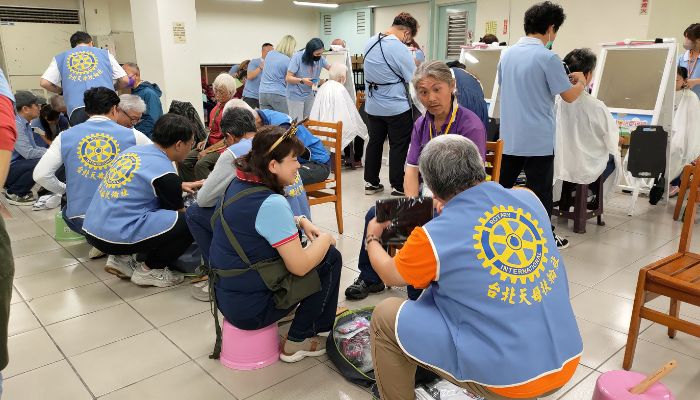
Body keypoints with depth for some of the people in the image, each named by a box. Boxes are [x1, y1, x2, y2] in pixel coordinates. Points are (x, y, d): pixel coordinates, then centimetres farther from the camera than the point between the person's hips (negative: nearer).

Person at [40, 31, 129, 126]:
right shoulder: (104, 54, 22)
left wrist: (62, 91, 31)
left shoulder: (60, 58, 23)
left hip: (77, 108, 0)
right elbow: (125, 80, 17)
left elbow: (44, 83, 12)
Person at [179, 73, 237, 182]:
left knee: (201, 165, -32)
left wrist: (208, 150, -15)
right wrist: (205, 141, 7)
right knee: (183, 162, -6)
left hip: (224, 148, -9)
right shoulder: (220, 104, 10)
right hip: (211, 144, 9)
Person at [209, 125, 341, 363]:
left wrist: (298, 222, 5)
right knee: (330, 258, -1)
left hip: (225, 297, 9)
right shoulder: (270, 203, -26)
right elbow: (300, 266, -24)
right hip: (251, 309, -9)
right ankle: (297, 342, 9)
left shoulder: (238, 184, 2)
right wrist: (325, 238, -6)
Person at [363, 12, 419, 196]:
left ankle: (371, 182, 22)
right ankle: (398, 187, 12)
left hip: (373, 106, 7)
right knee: (399, 147, 5)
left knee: (375, 143, 15)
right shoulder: (399, 49, -20)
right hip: (396, 107, -7)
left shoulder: (370, 42, 3)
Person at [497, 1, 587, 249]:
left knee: (500, 186, 13)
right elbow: (569, 96, -8)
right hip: (537, 139, -6)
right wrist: (581, 82, 14)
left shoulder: (507, 54, 7)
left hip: (509, 136, 6)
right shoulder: (547, 57, -13)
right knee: (540, 191, 5)